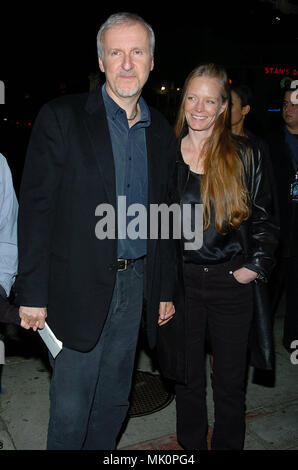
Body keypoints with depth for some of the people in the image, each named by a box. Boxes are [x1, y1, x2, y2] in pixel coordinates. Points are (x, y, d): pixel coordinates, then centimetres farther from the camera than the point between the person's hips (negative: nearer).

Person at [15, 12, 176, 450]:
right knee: (70, 407, 7)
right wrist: (33, 294, -12)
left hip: (135, 283, 5)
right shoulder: (61, 118, -7)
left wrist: (165, 290, 12)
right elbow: (35, 208, -10)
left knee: (115, 400, 19)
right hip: (80, 287, -4)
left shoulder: (162, 131, 8)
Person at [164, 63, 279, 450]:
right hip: (182, 280, 1)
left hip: (232, 280, -1)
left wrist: (257, 265, -7)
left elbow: (264, 216, 4)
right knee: (188, 377, 13)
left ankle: (228, 445, 33)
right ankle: (191, 445, 34)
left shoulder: (245, 156, -1)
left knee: (230, 379, 11)